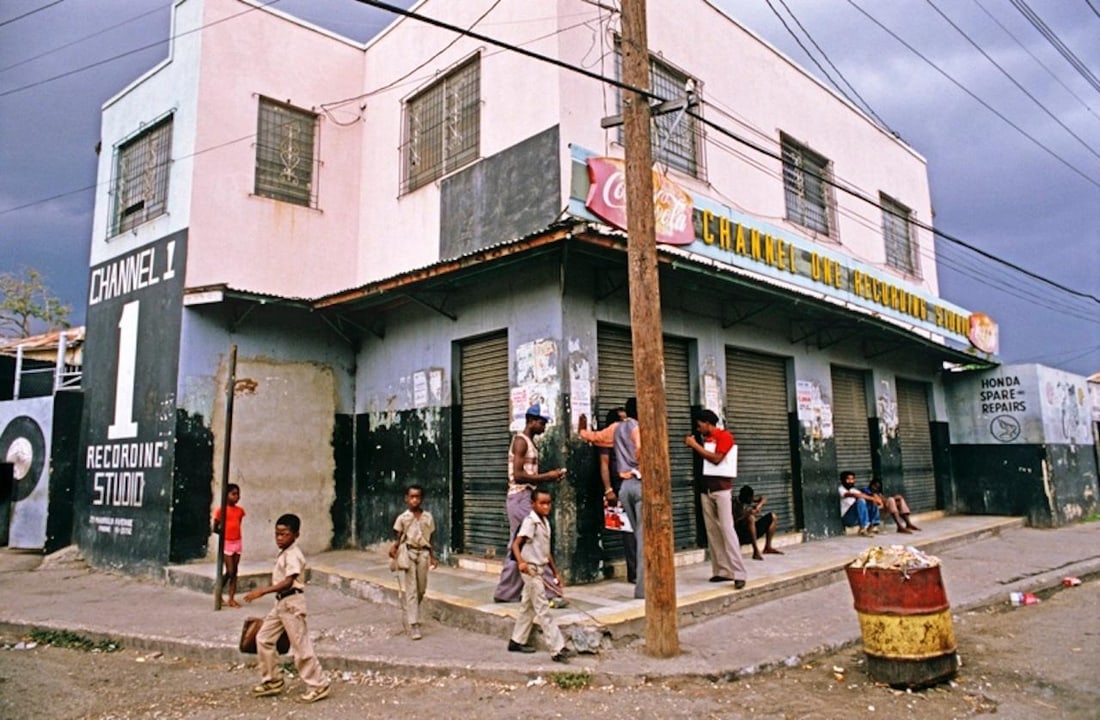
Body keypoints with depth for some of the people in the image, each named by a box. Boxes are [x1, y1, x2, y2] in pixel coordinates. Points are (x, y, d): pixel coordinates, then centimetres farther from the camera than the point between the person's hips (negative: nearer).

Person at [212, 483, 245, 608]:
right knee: (229, 572, -7)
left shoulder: (240, 510, 5)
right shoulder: (221, 510, -10)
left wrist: (234, 534, 0)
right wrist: (225, 533, -3)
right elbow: (215, 529, -3)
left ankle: (231, 599, 11)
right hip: (226, 543, -5)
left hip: (237, 543, 5)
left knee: (235, 572, 6)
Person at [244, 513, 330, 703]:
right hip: (281, 602, 10)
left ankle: (319, 686, 4)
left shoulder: (293, 555, -18)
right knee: (263, 638, 13)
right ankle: (273, 681, 26)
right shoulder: (284, 553, 13)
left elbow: (288, 582, -29)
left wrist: (263, 591, -35)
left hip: (292, 602, -10)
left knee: (301, 646, -5)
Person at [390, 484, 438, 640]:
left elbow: (430, 539, 12)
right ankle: (413, 624, -3)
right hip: (407, 553, -3)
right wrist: (394, 548, -20)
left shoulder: (428, 517, 6)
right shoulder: (402, 518, -2)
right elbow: (398, 538, 0)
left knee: (421, 589, 10)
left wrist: (432, 557, 11)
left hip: (423, 554, 3)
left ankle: (410, 614, 36)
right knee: (410, 590, -5)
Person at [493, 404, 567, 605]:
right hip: (520, 498, -10)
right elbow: (518, 475, -20)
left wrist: (548, 476, 5)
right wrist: (546, 477, -17)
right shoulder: (521, 441, -12)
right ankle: (549, 592, -8)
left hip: (525, 498, 10)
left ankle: (505, 592, 19)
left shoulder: (529, 442, 18)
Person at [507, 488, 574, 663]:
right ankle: (557, 649, -6)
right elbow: (515, 544, -22)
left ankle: (517, 641, 30)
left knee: (528, 606, 18)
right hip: (530, 569, -9)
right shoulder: (530, 522, -16)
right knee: (543, 610, -7)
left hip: (540, 569, 9)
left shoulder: (545, 522, 10)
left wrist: (555, 572, 19)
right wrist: (521, 562, -38)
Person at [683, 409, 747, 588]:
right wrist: (693, 444, 8)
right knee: (712, 531, 4)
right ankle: (722, 570, 7)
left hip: (722, 487, -8)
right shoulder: (707, 439, 16)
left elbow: (716, 459, -17)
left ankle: (739, 573, -12)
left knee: (727, 529, -12)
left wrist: (696, 445, -13)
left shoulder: (725, 436, -6)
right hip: (706, 488, 8)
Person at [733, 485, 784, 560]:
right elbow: (734, 523, -26)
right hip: (742, 535, -8)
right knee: (751, 518, -36)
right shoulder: (735, 505, -18)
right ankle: (756, 551, -34)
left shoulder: (751, 499, 4)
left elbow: (764, 498, 15)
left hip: (753, 531, 8)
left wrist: (760, 504, -6)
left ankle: (768, 547, 7)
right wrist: (747, 514, -33)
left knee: (773, 517, 5)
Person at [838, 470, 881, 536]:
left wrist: (875, 498, -17)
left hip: (857, 518, 8)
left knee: (873, 502, 0)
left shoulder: (854, 490, 16)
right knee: (860, 501, -29)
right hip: (847, 518, -8)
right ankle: (863, 528, -32)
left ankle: (873, 525, -4)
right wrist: (871, 498, -25)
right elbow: (854, 495, -25)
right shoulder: (841, 489, -9)